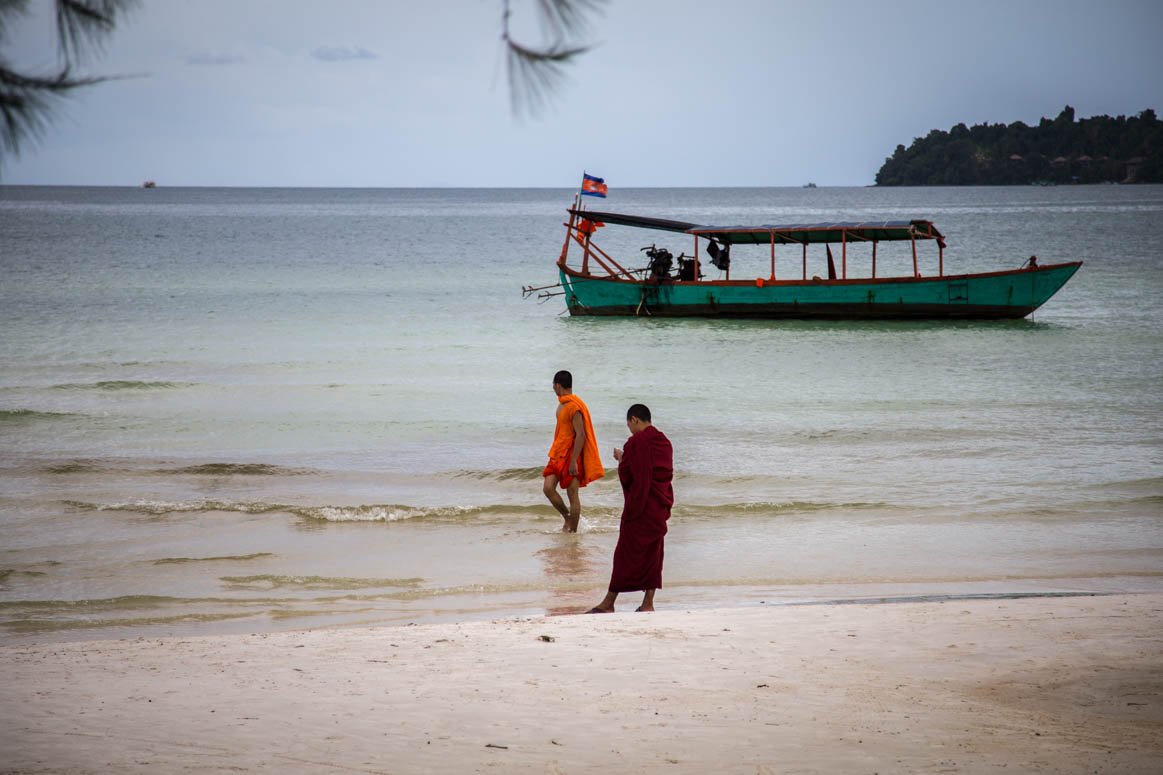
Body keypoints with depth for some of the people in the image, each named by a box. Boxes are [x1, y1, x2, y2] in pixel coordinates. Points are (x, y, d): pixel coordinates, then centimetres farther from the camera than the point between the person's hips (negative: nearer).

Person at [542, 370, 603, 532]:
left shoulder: (574, 407, -17)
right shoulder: (562, 405, 14)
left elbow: (580, 435, -21)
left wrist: (573, 461, -23)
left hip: (572, 455, -9)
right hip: (558, 455, 9)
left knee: (572, 494, -3)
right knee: (548, 487, -2)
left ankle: (573, 530, 5)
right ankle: (567, 518, 15)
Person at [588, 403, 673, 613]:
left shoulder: (635, 442, -15)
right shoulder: (664, 442, 8)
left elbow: (626, 476, -14)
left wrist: (620, 459, 6)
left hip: (640, 505, -7)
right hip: (661, 507, 7)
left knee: (627, 552, -3)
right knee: (653, 551, 10)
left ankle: (608, 603, 2)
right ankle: (648, 603, 8)